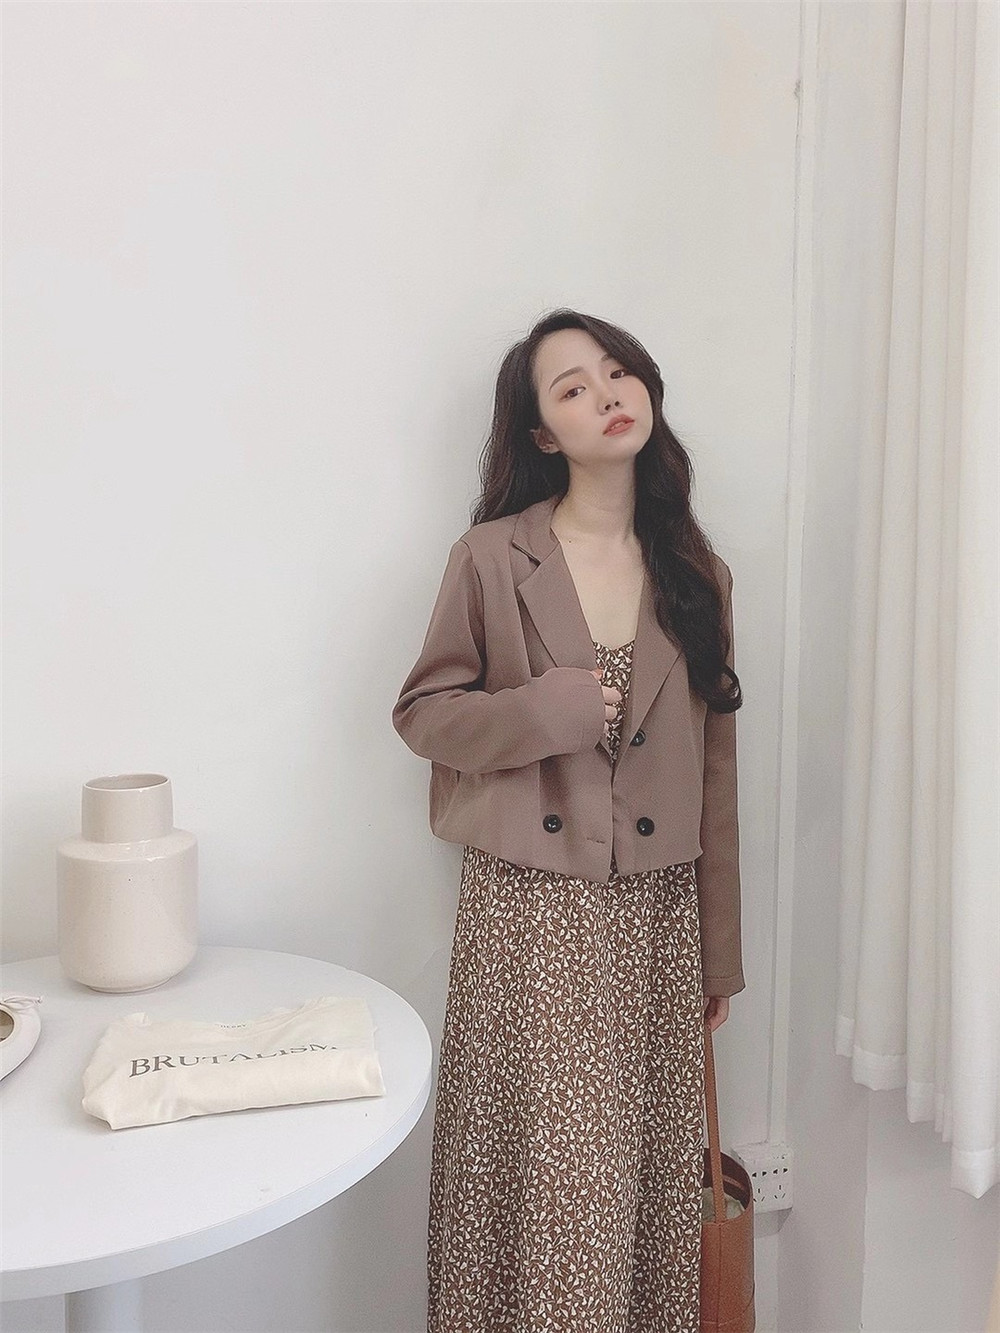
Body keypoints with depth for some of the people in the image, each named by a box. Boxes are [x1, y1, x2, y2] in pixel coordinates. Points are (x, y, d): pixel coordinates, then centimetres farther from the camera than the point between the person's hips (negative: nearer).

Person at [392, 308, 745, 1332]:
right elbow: (421, 711, 1)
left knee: (651, 1176, 12)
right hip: (529, 911, -3)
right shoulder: (491, 558, -3)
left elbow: (715, 774, 7)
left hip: (657, 913, 3)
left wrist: (719, 955, 9)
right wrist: (551, 710, -15)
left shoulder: (697, 577, 6)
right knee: (551, 1174, 1)